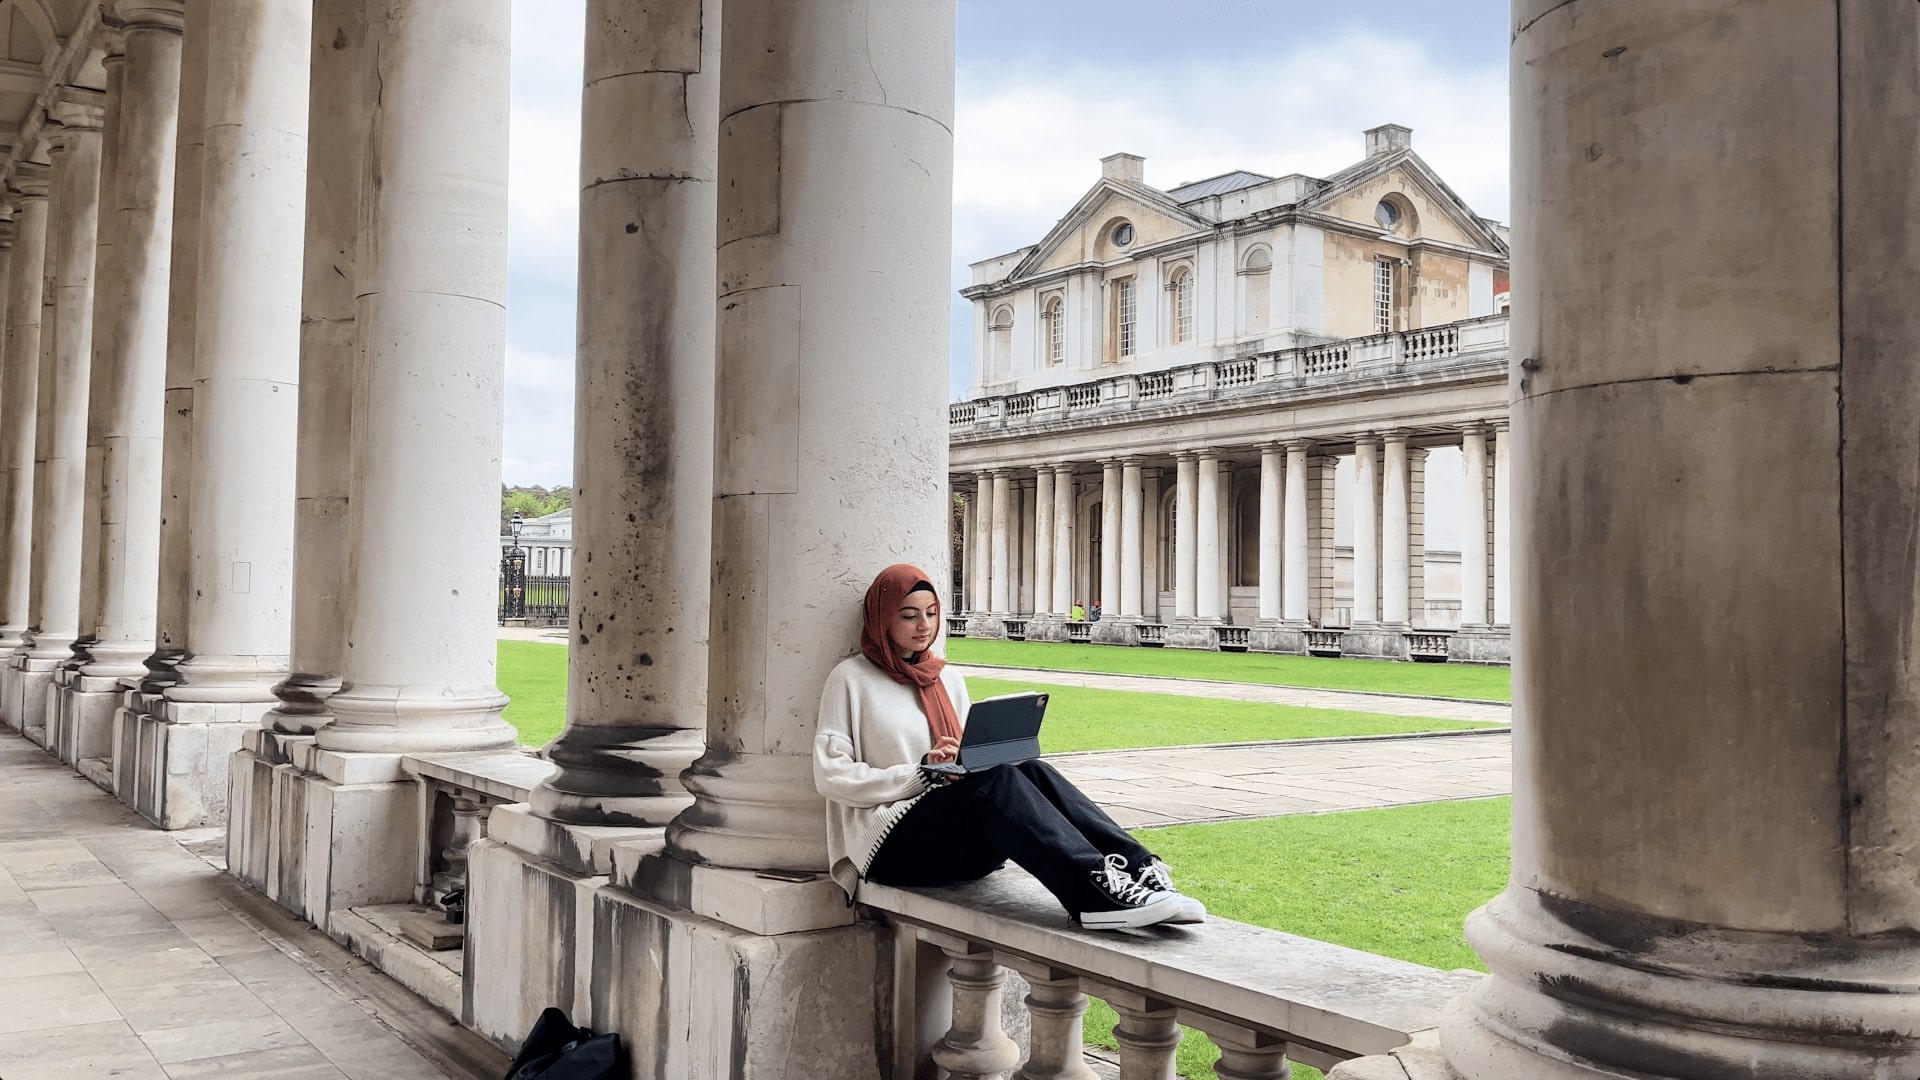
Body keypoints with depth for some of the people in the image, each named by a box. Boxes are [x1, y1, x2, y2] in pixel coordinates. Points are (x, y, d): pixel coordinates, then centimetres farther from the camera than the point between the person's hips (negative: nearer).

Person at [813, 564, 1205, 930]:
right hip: (894, 844, -5)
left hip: (960, 849, 5)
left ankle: (1141, 871, -40)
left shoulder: (947, 678, 21)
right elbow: (830, 775, -4)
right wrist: (921, 773, -13)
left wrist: (973, 761, -3)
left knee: (1031, 770, -25)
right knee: (998, 780, -31)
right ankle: (1093, 891, -49)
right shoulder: (851, 678, 4)